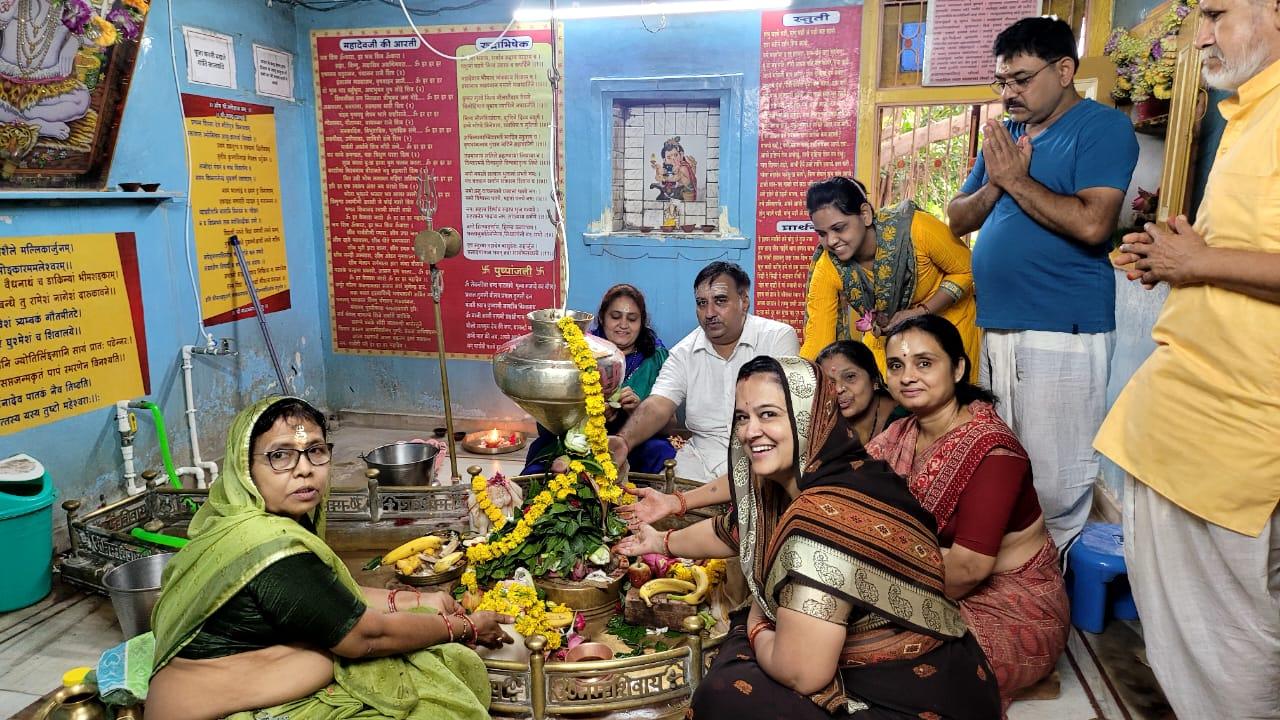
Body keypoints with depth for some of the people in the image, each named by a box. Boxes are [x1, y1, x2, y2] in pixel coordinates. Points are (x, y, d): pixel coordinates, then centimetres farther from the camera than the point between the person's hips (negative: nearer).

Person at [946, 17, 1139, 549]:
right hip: (995, 327, 7)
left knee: (1054, 482, -3)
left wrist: (1017, 178, -9)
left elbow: (1092, 225, -19)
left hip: (1062, 334, -7)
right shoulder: (1004, 135, 17)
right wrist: (994, 182, -4)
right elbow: (958, 219, 15)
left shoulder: (1102, 127, -4)